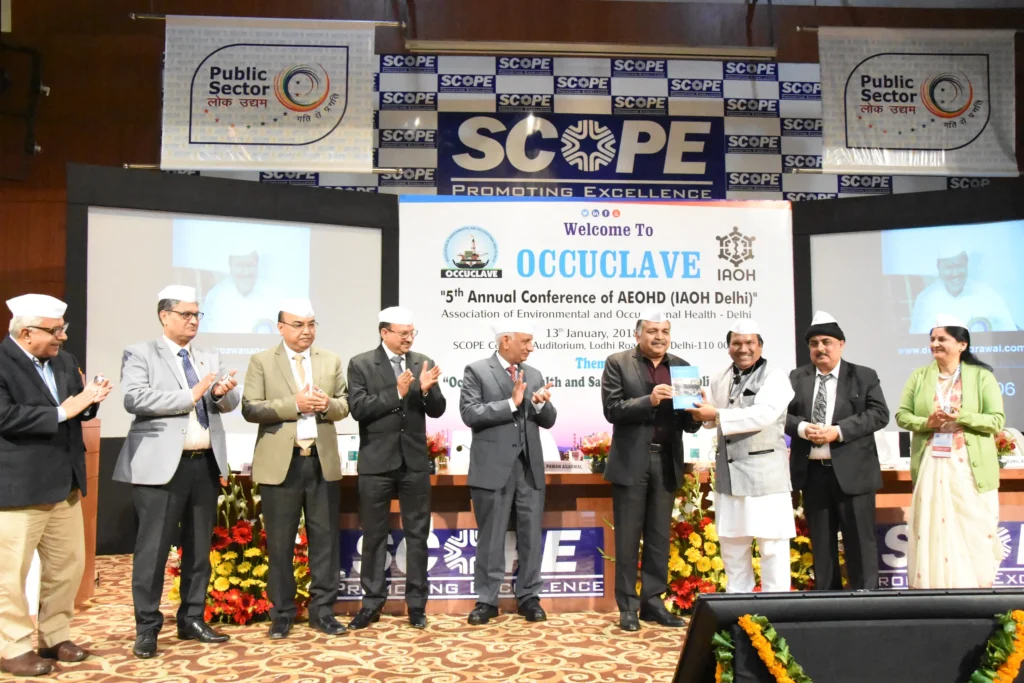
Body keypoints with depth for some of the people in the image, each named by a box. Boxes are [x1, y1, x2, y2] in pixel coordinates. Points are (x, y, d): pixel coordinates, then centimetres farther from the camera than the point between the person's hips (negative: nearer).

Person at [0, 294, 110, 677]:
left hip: (64, 485, 8)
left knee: (69, 564, 13)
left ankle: (55, 637, 28)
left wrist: (90, 401, -7)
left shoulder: (64, 361, 10)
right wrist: (62, 411, -24)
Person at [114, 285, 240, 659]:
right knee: (153, 548, 0)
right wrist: (190, 395, -17)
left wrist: (223, 393, -13)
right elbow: (134, 399, -16)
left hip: (205, 463, 6)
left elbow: (230, 403, 10)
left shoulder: (209, 358, 16)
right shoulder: (140, 354, 0)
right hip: (162, 465, -5)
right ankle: (147, 628, 13)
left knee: (199, 547, 12)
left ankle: (192, 620, 24)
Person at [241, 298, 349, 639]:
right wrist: (294, 404, -17)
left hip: (323, 461, 3)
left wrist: (328, 404, -12)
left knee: (325, 538, 6)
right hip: (281, 463, -2)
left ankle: (322, 610, 16)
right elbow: (250, 409, -7)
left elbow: (344, 405, 10)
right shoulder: (262, 362, 1)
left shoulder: (331, 361, 10)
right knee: (280, 543, 5)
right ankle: (282, 613, 18)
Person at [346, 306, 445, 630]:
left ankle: (417, 603, 19)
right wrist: (396, 392, -20)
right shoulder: (361, 364, -3)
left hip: (415, 462, 2)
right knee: (374, 535, 9)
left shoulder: (423, 363, 4)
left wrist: (427, 390, -18)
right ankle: (372, 602, 21)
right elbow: (358, 408, -13)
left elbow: (437, 410, 2)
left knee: (417, 534, 8)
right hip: (377, 462, -2)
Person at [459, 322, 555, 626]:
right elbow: (470, 413, -14)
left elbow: (548, 421, 11)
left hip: (529, 467, 4)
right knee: (490, 538, 5)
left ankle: (529, 597, 20)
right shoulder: (476, 371, -2)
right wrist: (511, 402, -17)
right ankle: (487, 600, 16)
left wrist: (541, 404, -11)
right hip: (493, 468, -4)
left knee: (531, 536, 9)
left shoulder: (534, 374, 12)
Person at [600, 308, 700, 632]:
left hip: (667, 461, 4)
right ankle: (627, 606, 13)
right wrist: (649, 400, -22)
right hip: (631, 461, -3)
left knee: (659, 537, 10)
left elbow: (689, 424, 7)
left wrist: (695, 414, -15)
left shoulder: (681, 367, 9)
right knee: (628, 537, 4)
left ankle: (653, 601, 21)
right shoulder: (617, 363, -1)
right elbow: (612, 410, -11)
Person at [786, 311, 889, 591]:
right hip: (812, 472, 3)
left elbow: (879, 414, -8)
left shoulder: (864, 376, 2)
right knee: (820, 542, 12)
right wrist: (802, 427, -17)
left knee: (859, 540, 4)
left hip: (852, 471, -2)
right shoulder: (796, 378, 8)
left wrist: (839, 431, -18)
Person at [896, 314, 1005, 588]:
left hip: (970, 467, -2)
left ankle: (978, 587, 13)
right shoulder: (919, 377, 9)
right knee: (932, 530, 3)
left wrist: (961, 417, -18)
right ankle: (933, 586, 10)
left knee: (974, 531, 1)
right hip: (931, 466, 2)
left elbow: (996, 421, -4)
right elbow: (902, 415, 6)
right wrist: (927, 423, -13)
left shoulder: (981, 376, 2)